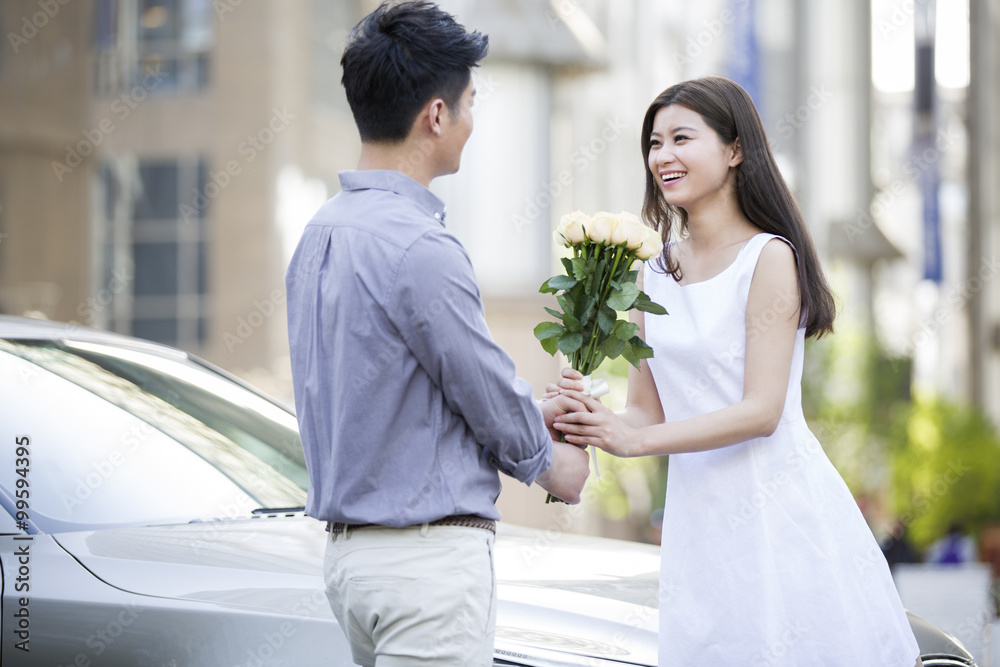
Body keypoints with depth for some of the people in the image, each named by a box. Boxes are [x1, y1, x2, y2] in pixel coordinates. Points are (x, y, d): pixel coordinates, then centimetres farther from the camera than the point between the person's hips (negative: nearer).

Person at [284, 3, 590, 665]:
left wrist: (526, 413, 22)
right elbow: (489, 396, -10)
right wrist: (550, 461, 11)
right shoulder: (420, 248, -19)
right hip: (428, 558, -9)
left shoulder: (320, 234, 10)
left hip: (350, 552, 9)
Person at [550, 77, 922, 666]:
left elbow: (762, 411, -15)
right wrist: (591, 418, -12)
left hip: (779, 504, -5)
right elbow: (647, 411, 10)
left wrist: (636, 440, -20)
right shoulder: (656, 272, 9)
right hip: (697, 517, 6)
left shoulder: (770, 258, -9)